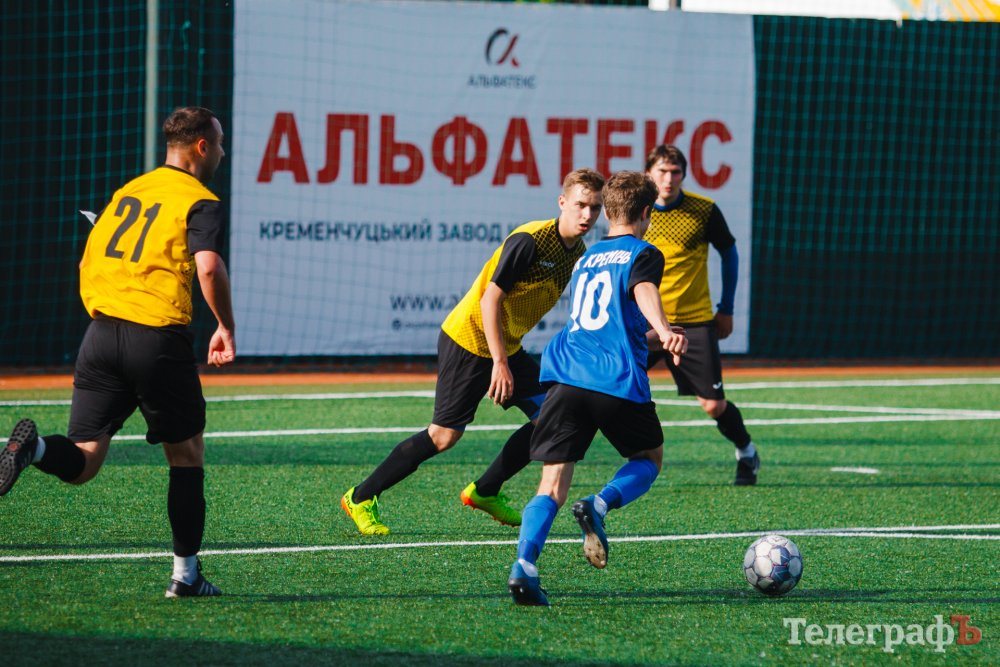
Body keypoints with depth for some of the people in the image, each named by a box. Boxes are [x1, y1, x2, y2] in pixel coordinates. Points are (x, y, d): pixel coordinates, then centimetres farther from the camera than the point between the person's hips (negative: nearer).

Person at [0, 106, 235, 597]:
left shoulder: (129, 190, 18)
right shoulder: (201, 202, -2)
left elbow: (87, 260, 21)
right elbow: (208, 267, -18)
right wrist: (226, 328, -5)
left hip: (102, 333, 5)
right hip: (160, 337, -5)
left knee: (82, 462, 4)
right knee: (187, 454, 13)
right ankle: (186, 573, 14)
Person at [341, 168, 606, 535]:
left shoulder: (576, 252, 3)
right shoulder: (529, 241, -23)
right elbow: (490, 299, -23)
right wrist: (500, 362, -25)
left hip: (507, 345, 8)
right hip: (468, 339, -8)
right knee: (444, 435, -8)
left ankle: (485, 491, 15)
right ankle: (361, 498, 5)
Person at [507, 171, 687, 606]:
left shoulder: (587, 259, 28)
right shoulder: (643, 254, 7)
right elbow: (643, 291, -18)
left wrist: (654, 337, 58)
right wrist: (664, 331, -37)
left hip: (565, 375, 4)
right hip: (618, 381, -4)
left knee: (552, 484, -1)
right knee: (649, 459, 20)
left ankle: (525, 565, -25)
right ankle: (600, 505, -11)